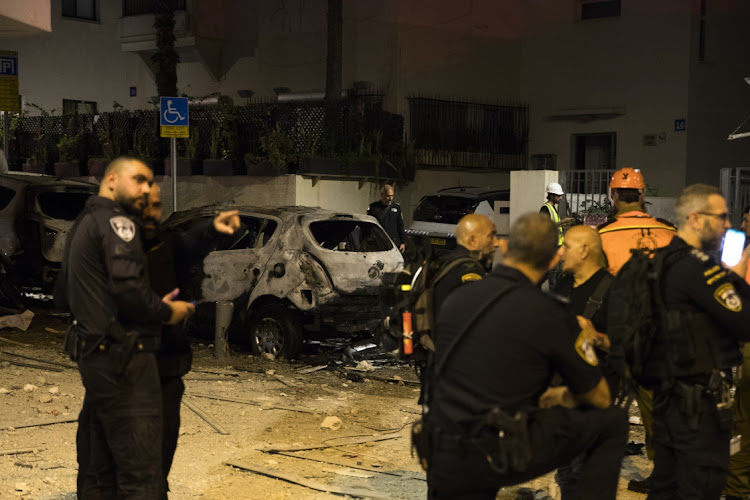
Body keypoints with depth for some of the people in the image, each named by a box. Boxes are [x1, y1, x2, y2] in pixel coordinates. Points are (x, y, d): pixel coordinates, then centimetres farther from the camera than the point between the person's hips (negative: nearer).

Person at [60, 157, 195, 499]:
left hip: (93, 356, 10)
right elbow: (128, 288, -24)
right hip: (123, 357, -10)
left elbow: (65, 294, 25)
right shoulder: (117, 221, -11)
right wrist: (166, 312, -6)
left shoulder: (83, 224, 20)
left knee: (101, 472, 15)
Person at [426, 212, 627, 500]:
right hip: (505, 455, -4)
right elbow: (600, 399, 5)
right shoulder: (551, 316, -7)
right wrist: (564, 397, 27)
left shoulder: (455, 300, 7)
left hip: (445, 460, 5)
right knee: (613, 422, 11)